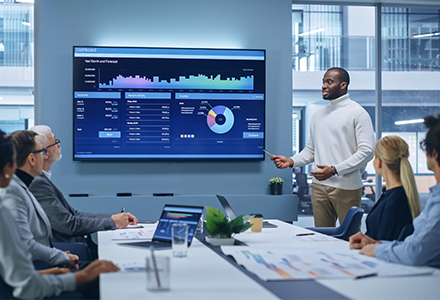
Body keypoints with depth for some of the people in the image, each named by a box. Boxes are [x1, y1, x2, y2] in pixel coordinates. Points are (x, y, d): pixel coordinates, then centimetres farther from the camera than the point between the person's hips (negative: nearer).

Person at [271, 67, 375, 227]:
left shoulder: (357, 113, -3)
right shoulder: (318, 115, 17)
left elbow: (366, 151, -11)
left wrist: (334, 170, -18)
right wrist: (291, 161, 1)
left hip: (347, 188, -6)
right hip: (319, 186, 6)